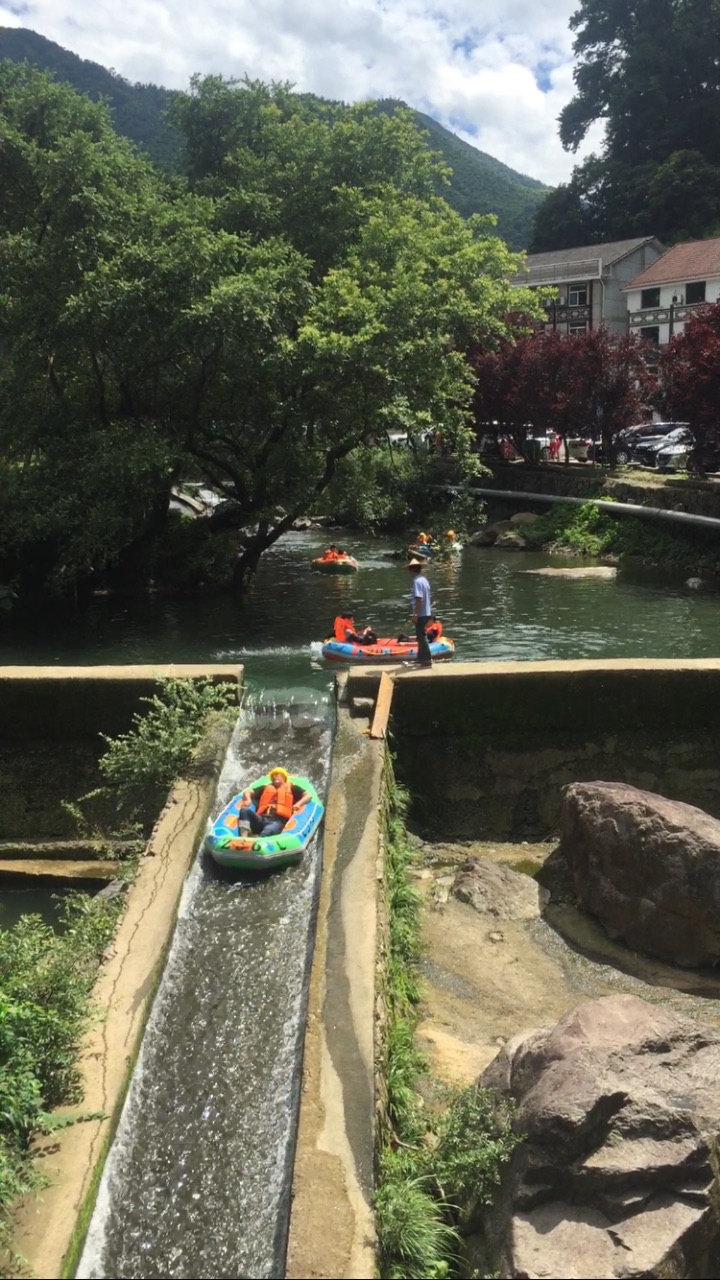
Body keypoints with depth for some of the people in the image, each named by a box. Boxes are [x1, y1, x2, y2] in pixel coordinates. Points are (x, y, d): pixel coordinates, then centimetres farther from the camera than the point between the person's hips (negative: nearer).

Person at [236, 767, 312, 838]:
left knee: (268, 831, -38)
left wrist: (298, 804, -6)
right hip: (261, 818, 4)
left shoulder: (291, 788, 24)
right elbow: (247, 792, 31)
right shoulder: (266, 788, 34)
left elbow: (308, 795, 15)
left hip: (278, 821, -4)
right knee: (244, 810, -25)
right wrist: (248, 800, 6)